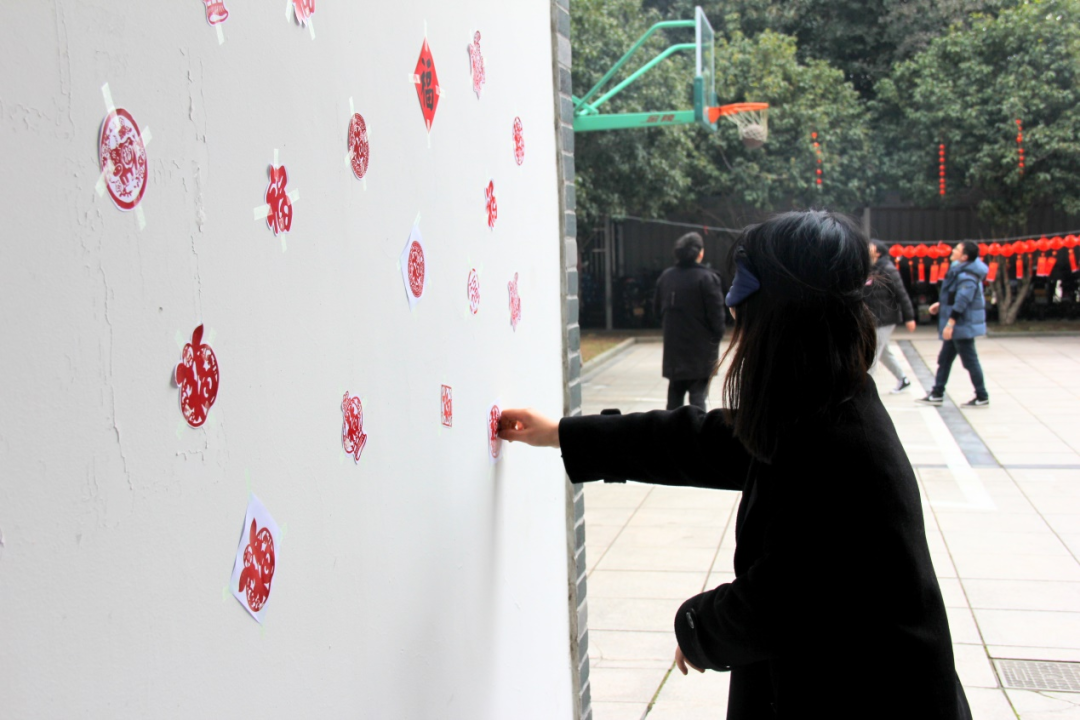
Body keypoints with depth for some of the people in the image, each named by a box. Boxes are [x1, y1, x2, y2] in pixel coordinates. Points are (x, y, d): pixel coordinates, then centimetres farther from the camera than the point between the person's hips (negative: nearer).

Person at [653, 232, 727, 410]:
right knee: (698, 396, -1)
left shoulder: (666, 276, 3)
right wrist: (717, 336, 0)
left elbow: (658, 310, 11)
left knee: (674, 396, 15)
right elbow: (716, 314, -14)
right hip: (700, 350, -5)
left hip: (674, 350, 5)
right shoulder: (707, 278, -14)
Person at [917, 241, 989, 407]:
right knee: (944, 359, 14)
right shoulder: (959, 270, 9)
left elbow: (962, 301, -28)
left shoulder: (967, 276, -22)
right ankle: (937, 394, 22)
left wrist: (950, 323, -29)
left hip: (963, 325, -11)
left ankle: (982, 397, 10)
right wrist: (941, 304, 18)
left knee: (970, 361, -1)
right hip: (958, 326, 11)